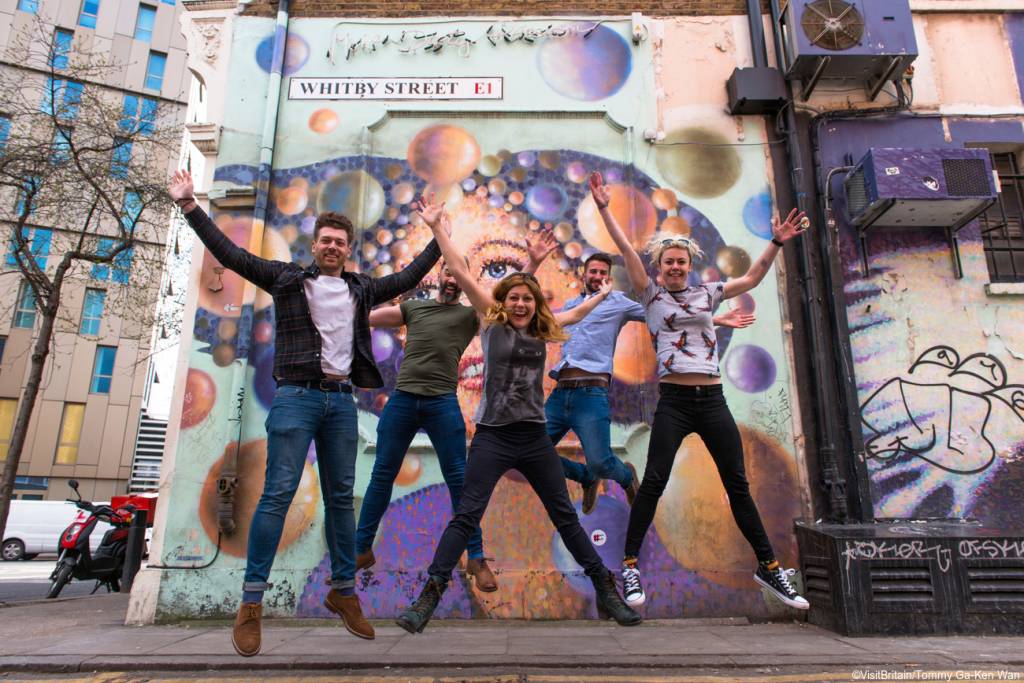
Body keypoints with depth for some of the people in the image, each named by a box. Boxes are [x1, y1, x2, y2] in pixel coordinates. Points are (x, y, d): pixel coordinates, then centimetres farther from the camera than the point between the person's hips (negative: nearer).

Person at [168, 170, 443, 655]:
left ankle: (343, 591, 19)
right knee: (277, 495, -7)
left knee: (341, 498, 8)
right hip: (296, 396, -3)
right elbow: (230, 254, 5)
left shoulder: (362, 289, 15)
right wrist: (189, 206, 2)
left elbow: (408, 278, 23)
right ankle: (251, 604, 3)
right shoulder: (286, 278, 7)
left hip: (341, 400, 4)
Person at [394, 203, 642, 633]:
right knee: (466, 517, -5)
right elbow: (461, 273, -2)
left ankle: (605, 590, 22)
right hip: (493, 437, -3)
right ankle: (429, 597, 4)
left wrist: (602, 294, 42)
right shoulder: (493, 321, 2)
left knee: (565, 516, 11)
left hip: (534, 437, 4)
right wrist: (438, 229, -3)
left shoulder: (541, 330, 11)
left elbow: (575, 314, 30)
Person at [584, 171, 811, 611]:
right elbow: (626, 250, -2)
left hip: (712, 399, 4)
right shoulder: (651, 294, 5)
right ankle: (630, 566, -1)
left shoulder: (707, 293, 15)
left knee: (738, 484, 8)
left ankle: (769, 567, 21)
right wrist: (603, 209, -7)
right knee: (654, 480, -11)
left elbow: (752, 278, 24)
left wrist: (777, 242, 17)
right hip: (674, 401, -3)